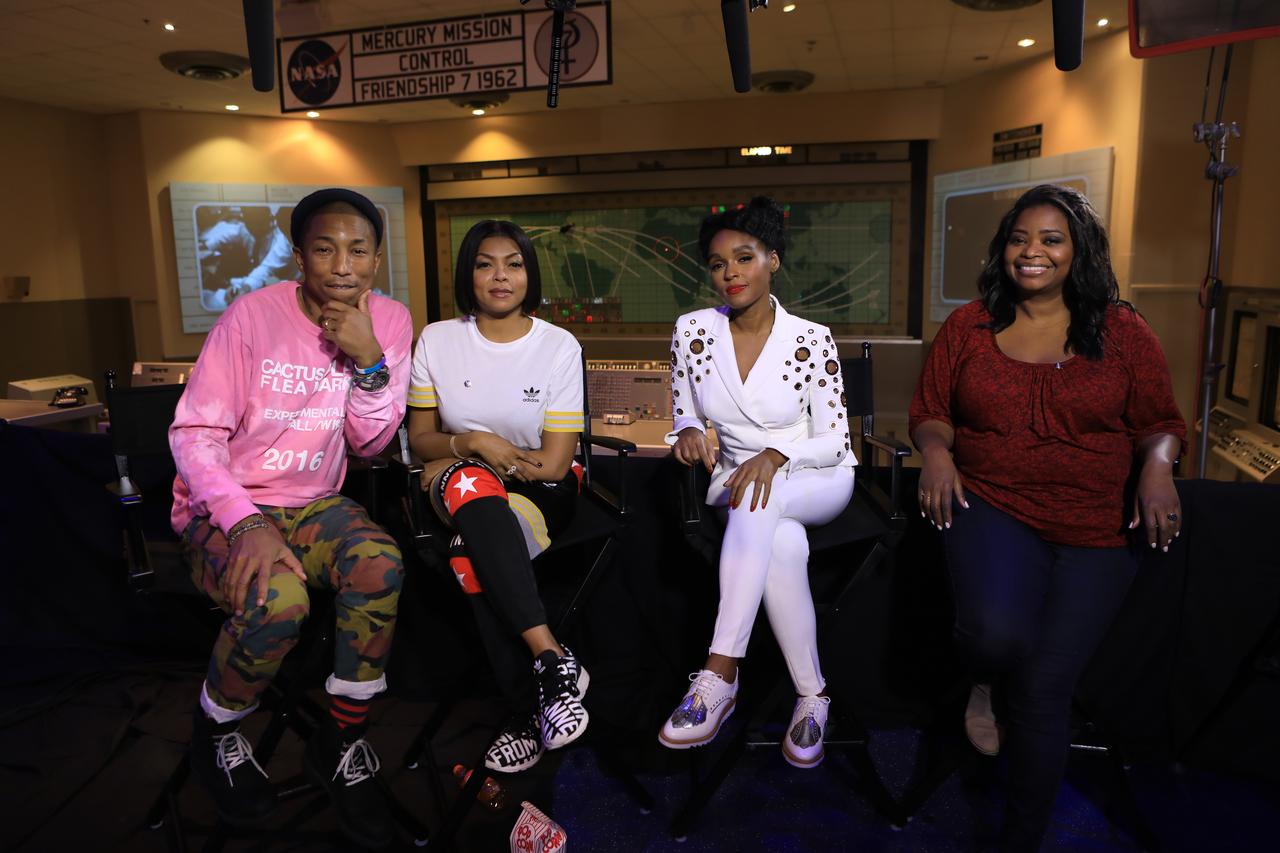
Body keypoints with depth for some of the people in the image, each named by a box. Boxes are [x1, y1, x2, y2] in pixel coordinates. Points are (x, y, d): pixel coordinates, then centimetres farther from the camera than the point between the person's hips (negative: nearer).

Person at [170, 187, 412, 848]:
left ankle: (343, 740, -7)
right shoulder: (253, 315, -12)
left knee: (380, 565, -30)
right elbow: (193, 433, -13)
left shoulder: (390, 322, -2)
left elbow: (368, 443, -2)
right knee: (277, 601, -33)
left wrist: (369, 360, -20)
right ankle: (215, 733, 2)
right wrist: (245, 524, -29)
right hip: (221, 506, -3)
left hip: (312, 503, 3)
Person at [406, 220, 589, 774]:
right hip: (457, 485, 2)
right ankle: (552, 660, -36)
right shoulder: (437, 340, 4)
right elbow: (420, 439, 6)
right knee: (472, 484, -36)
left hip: (542, 492, -2)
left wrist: (476, 455, -11)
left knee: (471, 555, -33)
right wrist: (473, 444, -15)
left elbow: (554, 462, -8)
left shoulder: (559, 346, -3)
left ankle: (527, 712, -23)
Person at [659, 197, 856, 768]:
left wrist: (776, 454, -29)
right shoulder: (693, 332, -2)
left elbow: (833, 439, -9)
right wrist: (688, 433, -18)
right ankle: (812, 695, -18)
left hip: (818, 481, -1)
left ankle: (720, 675, -36)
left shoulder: (812, 340, -9)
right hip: (736, 478, 2)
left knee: (756, 500, -37)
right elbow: (686, 417, 8)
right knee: (784, 544, -34)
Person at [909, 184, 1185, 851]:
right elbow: (930, 413, 11)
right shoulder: (967, 327, 8)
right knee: (997, 634, -30)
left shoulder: (1124, 332, 8)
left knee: (1044, 689, -8)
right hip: (992, 508, 0)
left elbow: (1159, 422, 11)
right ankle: (983, 683, 13)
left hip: (1097, 529, 1)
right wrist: (936, 450, -11)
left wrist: (1157, 465, -11)